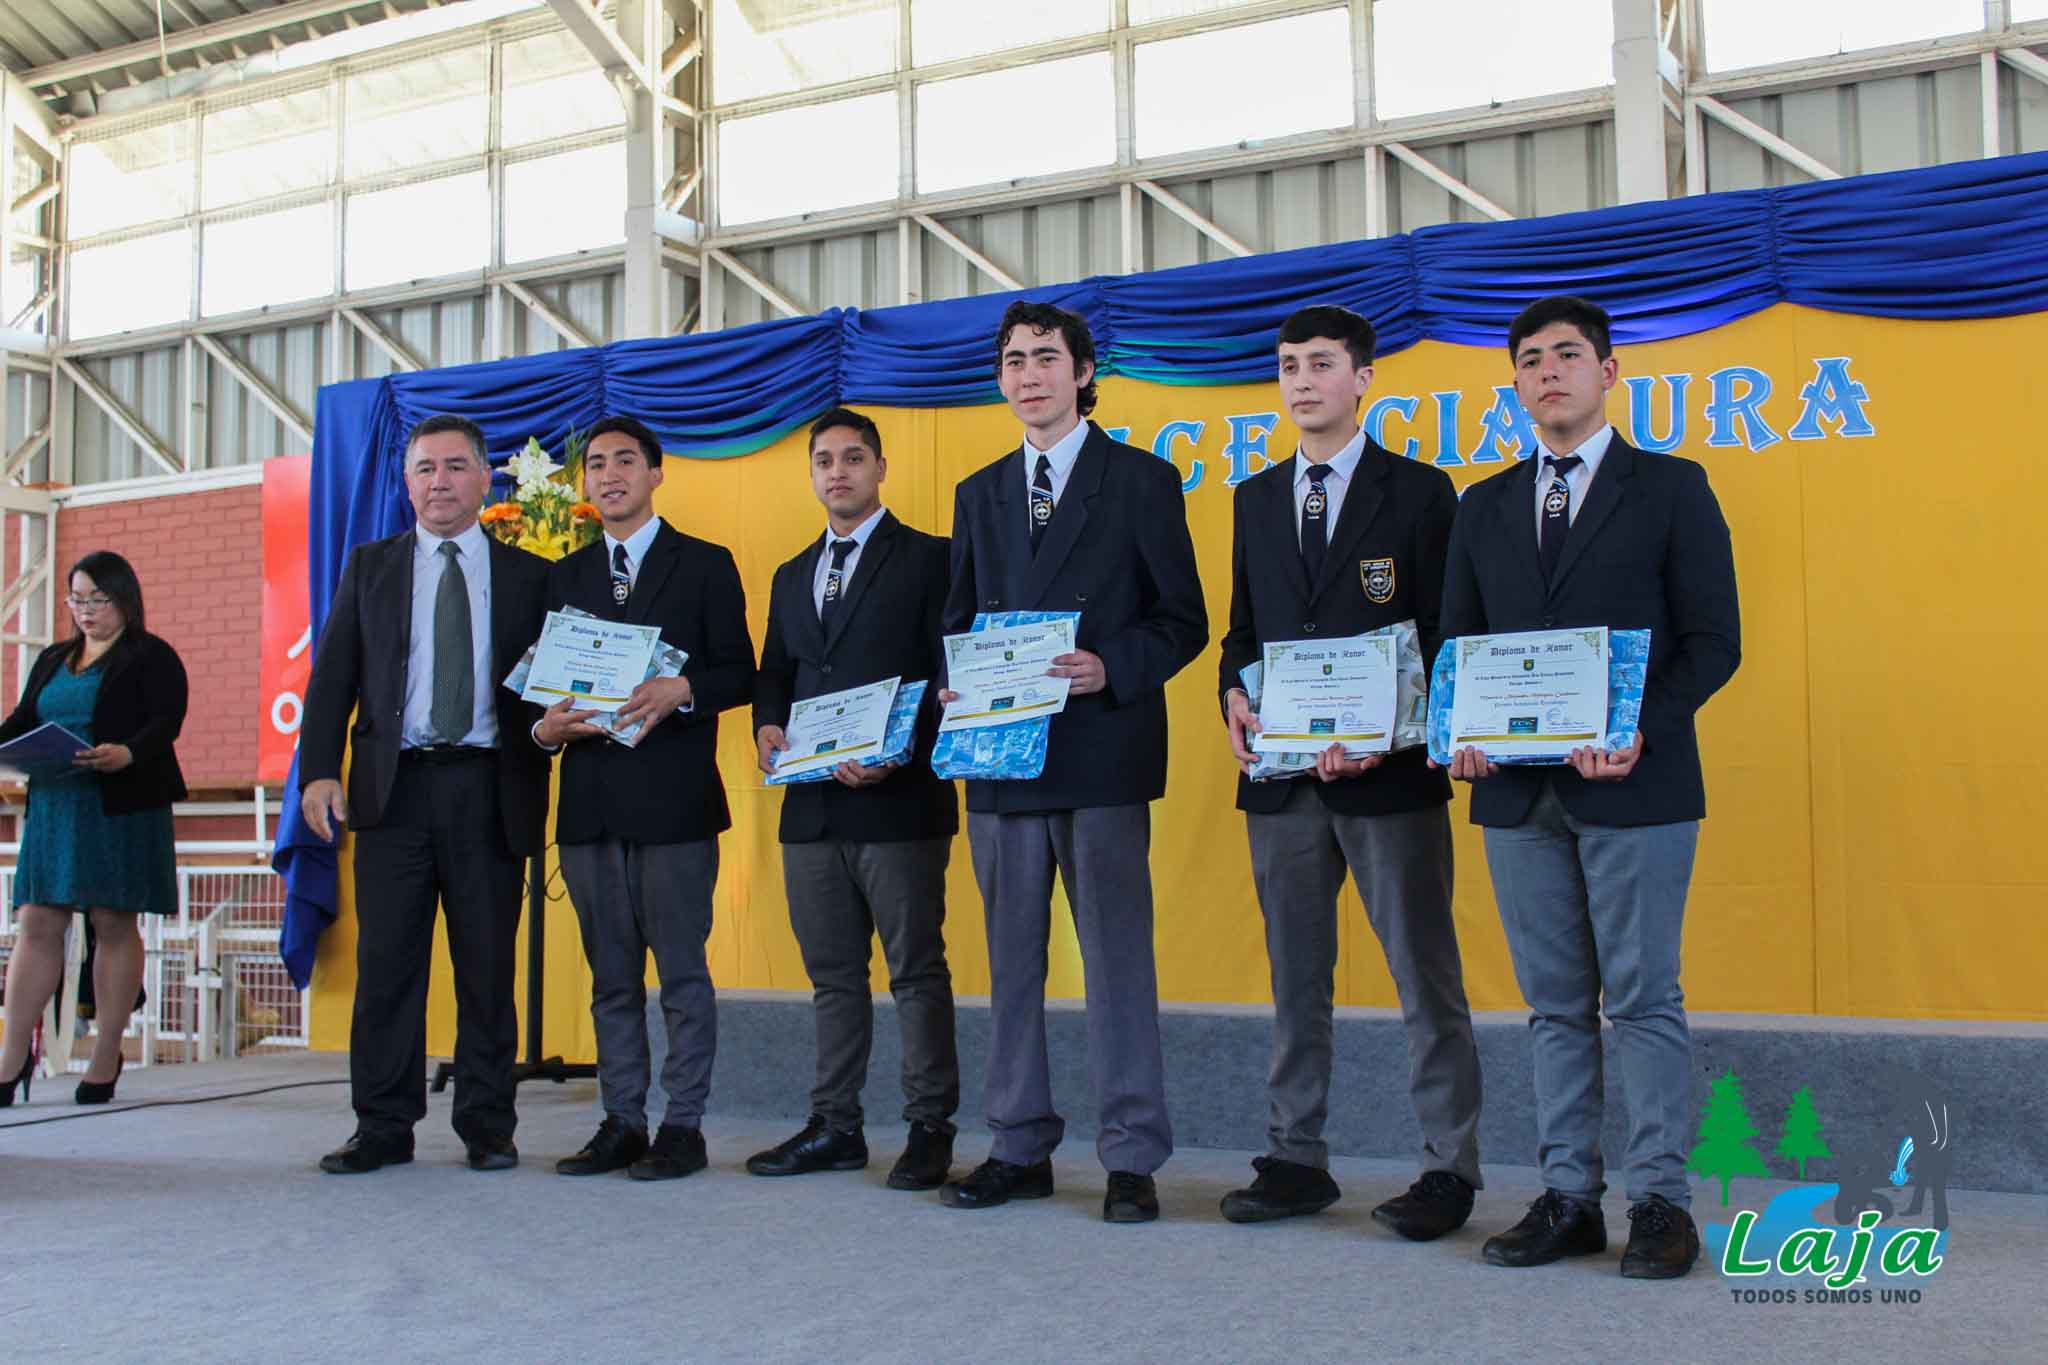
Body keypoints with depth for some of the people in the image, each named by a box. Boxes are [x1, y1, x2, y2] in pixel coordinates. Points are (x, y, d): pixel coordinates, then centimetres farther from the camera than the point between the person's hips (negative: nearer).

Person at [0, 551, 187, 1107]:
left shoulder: (152, 658, 1)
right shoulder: (53, 660, 21)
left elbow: (166, 723, -10)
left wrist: (126, 755, -29)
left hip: (122, 808, -5)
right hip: (53, 806, 5)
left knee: (115, 926, 0)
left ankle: (106, 1057, 7)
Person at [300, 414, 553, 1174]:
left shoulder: (528, 576, 10)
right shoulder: (369, 567, 13)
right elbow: (333, 675, 8)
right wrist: (319, 771, -4)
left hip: (490, 790, 0)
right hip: (394, 787, 1)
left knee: (488, 968, 3)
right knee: (386, 965, 2)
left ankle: (487, 1127, 12)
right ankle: (383, 1128, 11)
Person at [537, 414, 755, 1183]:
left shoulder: (705, 566, 5)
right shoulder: (565, 577, 17)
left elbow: (739, 674, 0)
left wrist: (680, 691, -19)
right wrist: (547, 727, -6)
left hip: (673, 800, -4)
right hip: (589, 801, 4)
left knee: (681, 971, -1)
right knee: (611, 977, 10)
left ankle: (683, 1127, 6)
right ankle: (621, 1122, 17)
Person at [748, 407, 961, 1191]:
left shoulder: (927, 560, -1)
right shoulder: (792, 577, 20)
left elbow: (948, 675, -7)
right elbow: (774, 675, 22)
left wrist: (899, 753, -19)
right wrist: (768, 728, 0)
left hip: (899, 802, -6)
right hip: (812, 805, 6)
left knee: (916, 970, -1)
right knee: (832, 974, 12)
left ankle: (930, 1129, 7)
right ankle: (835, 1126, 20)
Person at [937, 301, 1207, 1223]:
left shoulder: (1142, 481, 3)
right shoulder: (978, 494, 17)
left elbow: (1182, 621, 0)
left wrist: (1111, 669, -17)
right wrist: (956, 688, -1)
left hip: (1103, 754, -5)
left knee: (1117, 960, -2)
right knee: (1011, 963, 10)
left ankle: (1132, 1159, 6)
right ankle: (1020, 1149, 19)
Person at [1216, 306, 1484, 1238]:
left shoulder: (1419, 492, 1)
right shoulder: (1255, 499, 16)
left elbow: (1445, 635, -2)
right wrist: (1236, 696, -3)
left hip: (1389, 775, -5)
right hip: (1281, 776, 5)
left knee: (1425, 977, 1)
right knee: (1294, 978, 10)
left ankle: (1449, 1169, 9)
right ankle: (1296, 1160, 19)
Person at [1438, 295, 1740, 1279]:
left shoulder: (1671, 489, 3)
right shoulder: (1485, 507, 15)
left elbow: (1713, 639, -2)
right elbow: (1457, 643, 14)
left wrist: (1643, 728, -17)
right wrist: (1461, 732, -5)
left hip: (1633, 784, -4)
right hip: (1518, 791, 4)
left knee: (1643, 1000, 0)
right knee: (1554, 1005, 9)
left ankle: (1659, 1202, 8)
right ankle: (1568, 1197, 16)